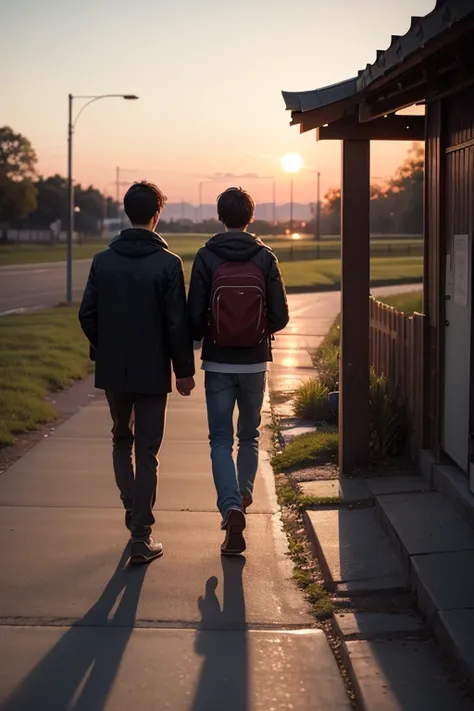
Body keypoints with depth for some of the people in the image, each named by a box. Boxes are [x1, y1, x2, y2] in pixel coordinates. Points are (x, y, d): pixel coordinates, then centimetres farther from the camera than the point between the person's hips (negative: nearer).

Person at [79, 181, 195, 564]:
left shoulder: (103, 261, -1)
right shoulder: (167, 263, -11)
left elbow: (87, 314, 1)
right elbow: (178, 324, -12)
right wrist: (185, 369, -2)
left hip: (113, 370, 3)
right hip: (152, 372, -3)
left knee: (122, 440, 23)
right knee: (147, 452, 3)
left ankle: (133, 513, 25)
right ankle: (142, 537, 2)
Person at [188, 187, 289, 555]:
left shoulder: (206, 257, -8)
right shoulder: (265, 257, -4)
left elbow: (195, 315, -8)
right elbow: (280, 316, -3)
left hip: (218, 363, -2)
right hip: (255, 363, 2)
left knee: (221, 439, 2)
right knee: (249, 434, 21)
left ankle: (232, 507, -14)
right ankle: (244, 494, 29)